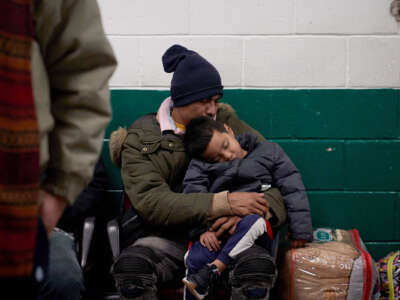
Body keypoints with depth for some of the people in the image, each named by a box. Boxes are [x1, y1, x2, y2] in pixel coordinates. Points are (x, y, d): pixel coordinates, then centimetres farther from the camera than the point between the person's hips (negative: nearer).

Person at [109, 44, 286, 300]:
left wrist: (255, 210, -20)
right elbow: (151, 202, -13)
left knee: (258, 264, -33)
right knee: (131, 264, -34)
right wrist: (224, 203, -23)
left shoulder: (226, 122, 10)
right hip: (169, 240, -1)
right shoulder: (140, 138, 2)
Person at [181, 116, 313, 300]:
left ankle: (213, 269, -33)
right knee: (195, 260, -29)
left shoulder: (269, 152, 15)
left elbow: (293, 190, 10)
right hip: (219, 230, 1)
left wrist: (300, 230, 2)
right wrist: (204, 228, -16)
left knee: (251, 222, -38)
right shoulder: (200, 167, 16)